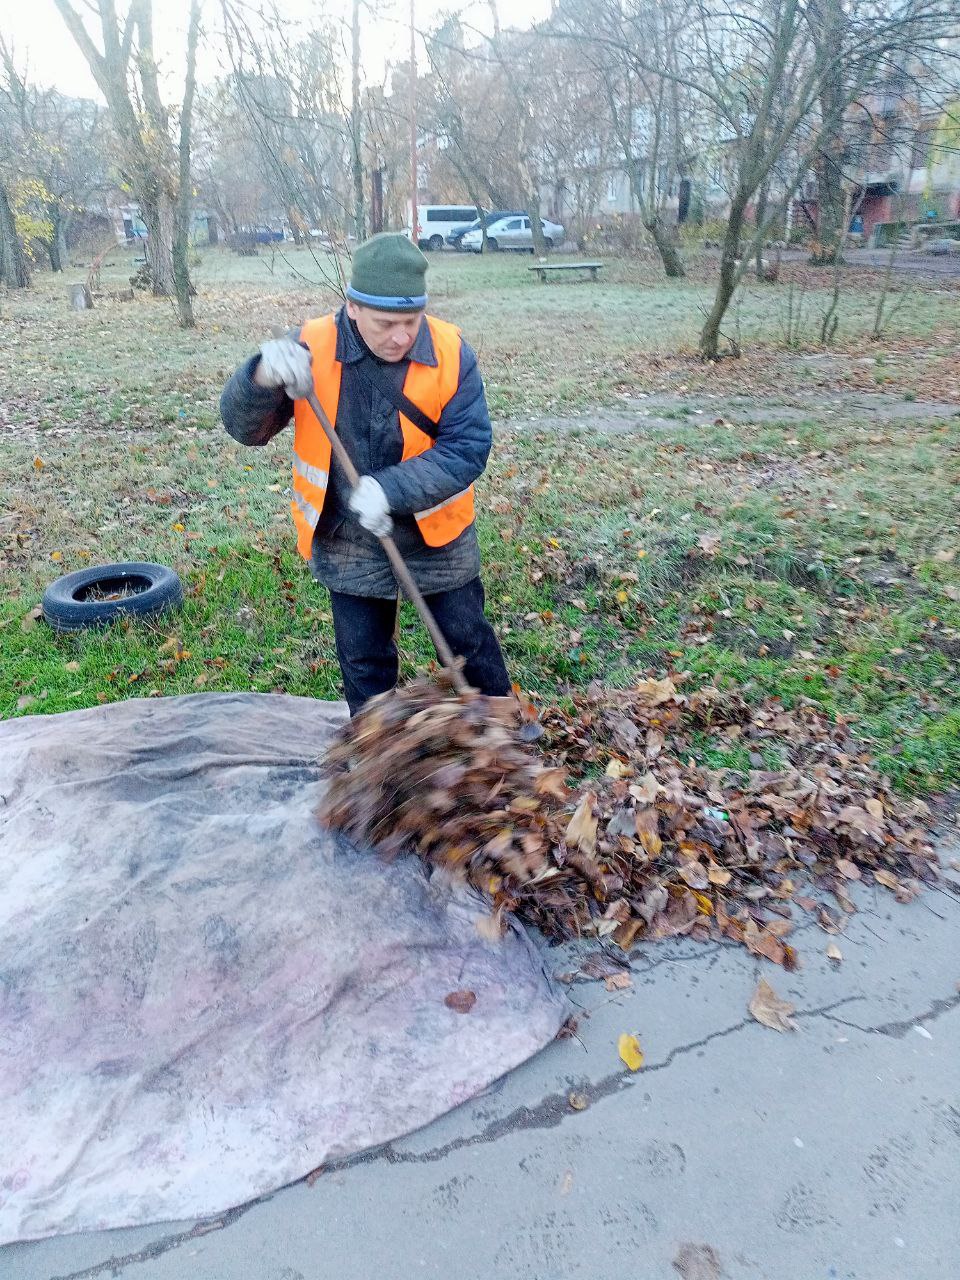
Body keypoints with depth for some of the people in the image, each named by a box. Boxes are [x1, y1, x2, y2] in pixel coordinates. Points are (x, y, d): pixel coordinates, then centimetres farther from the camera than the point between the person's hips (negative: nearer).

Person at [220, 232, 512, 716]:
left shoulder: (450, 351, -15)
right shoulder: (311, 348, -14)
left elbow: (468, 446, -19)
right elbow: (243, 426, -12)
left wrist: (390, 488, -32)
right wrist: (263, 376, -35)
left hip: (437, 537, 0)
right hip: (348, 546, 1)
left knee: (468, 639, 17)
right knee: (363, 661, 15)